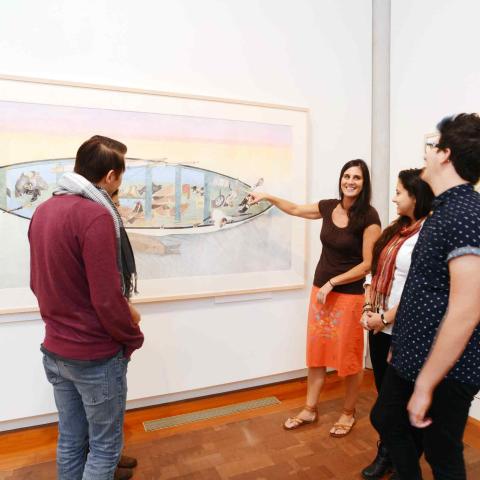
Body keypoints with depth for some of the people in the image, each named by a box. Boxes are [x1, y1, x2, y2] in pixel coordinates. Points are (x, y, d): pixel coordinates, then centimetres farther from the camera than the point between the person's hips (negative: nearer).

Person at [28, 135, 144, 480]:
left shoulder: (43, 211, 3)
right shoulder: (96, 215, -23)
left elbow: (39, 283, 11)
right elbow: (107, 299, -24)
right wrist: (133, 338, -7)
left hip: (54, 350, 8)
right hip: (95, 356, -8)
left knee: (70, 441, 22)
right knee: (104, 446, 13)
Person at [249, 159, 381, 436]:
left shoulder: (369, 218, -14)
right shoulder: (329, 207, 2)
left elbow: (367, 264, -14)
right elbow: (295, 209, 20)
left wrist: (332, 283, -16)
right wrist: (268, 197, 20)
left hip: (349, 295, -5)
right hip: (320, 290, 5)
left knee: (349, 356, 9)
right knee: (316, 352, 13)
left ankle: (349, 413, 32)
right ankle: (310, 410, 30)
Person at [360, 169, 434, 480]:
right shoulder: (395, 229, 10)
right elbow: (374, 270, 11)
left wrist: (386, 317, -15)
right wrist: (368, 309, 2)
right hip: (379, 325, 7)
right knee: (383, 388, 17)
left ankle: (393, 454, 32)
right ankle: (389, 451, 36)